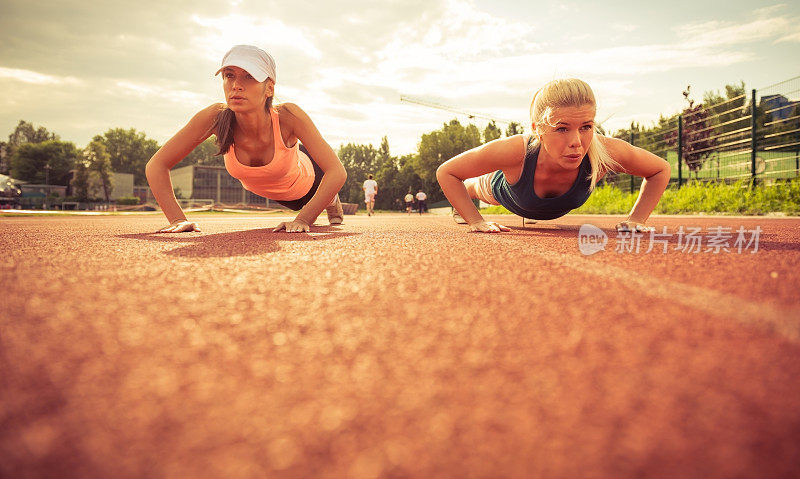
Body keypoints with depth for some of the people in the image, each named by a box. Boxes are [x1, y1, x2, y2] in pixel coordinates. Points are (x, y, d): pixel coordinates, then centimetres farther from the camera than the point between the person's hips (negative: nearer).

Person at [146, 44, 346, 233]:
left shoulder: (287, 116, -43)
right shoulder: (215, 117, -38)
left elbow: (337, 172, -43)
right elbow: (156, 165, -30)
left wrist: (303, 219, -48)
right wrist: (177, 219, -40)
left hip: (304, 180, -3)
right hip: (259, 189, 3)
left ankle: (330, 200, 63)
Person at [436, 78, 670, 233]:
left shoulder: (605, 152, -45)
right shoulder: (515, 150, -50)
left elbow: (661, 170, -23)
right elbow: (445, 172, -35)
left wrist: (636, 219, -29)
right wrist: (476, 221, -37)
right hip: (502, 190, -2)